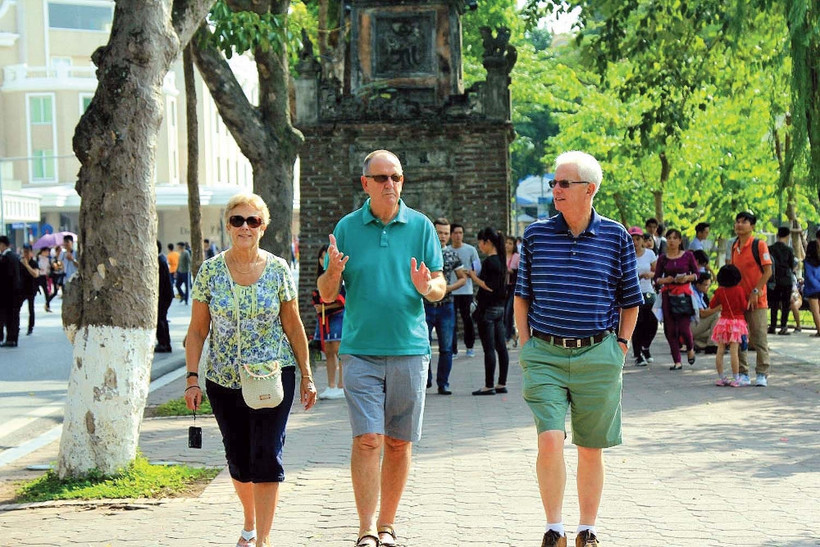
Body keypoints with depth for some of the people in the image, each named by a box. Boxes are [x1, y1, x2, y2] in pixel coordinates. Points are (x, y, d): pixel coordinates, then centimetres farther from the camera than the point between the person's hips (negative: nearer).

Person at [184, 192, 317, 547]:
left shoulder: (278, 269, -1)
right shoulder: (210, 271, 0)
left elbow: (293, 326, 5)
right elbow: (197, 330, 3)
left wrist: (306, 376, 4)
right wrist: (192, 378, -4)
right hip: (224, 381, 2)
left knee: (267, 458, -10)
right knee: (238, 461, 11)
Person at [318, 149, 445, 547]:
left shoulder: (421, 226, 6)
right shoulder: (347, 228, 6)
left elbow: (440, 286, 6)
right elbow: (326, 294, 8)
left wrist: (428, 287, -16)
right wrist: (334, 272, -14)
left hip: (409, 347, 1)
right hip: (361, 348, -1)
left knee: (399, 443, 6)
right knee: (367, 440, -10)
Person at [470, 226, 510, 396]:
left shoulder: (489, 261, -16)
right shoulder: (500, 260, 12)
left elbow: (489, 287, -20)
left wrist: (474, 277, -10)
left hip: (488, 309, -9)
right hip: (499, 308, 9)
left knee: (489, 349, -5)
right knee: (501, 347, 9)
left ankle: (489, 386, -3)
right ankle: (502, 384, 13)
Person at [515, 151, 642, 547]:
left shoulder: (615, 236, 1)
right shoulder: (536, 235, 4)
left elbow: (630, 301, 10)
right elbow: (522, 296, 13)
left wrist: (620, 346, 3)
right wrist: (525, 347, 6)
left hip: (598, 355, 0)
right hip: (545, 354, 0)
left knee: (591, 450, 8)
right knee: (550, 441, -14)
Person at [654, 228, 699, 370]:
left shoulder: (688, 255, 2)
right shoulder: (663, 258, 6)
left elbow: (696, 274, 7)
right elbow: (657, 278, 8)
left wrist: (687, 277, -13)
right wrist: (665, 280, -12)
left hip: (684, 293, -2)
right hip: (668, 295, 2)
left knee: (684, 327, -9)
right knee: (670, 329, 0)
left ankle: (690, 349, 24)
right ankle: (677, 361, 9)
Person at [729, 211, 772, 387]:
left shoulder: (759, 245, -7)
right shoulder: (734, 246, 12)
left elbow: (768, 271, -11)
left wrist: (756, 291, -17)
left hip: (756, 300, -6)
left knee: (759, 338, -2)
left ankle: (762, 374, 4)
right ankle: (743, 374, 13)